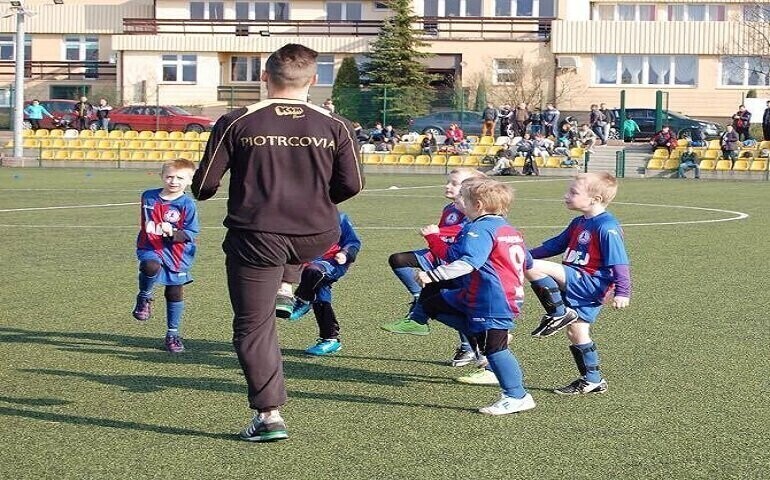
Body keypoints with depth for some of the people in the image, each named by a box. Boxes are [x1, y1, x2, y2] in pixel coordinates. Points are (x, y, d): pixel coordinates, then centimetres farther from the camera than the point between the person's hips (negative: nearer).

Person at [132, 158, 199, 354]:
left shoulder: (187, 205, -10)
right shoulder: (149, 197, 3)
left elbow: (191, 233, -14)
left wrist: (173, 233, -29)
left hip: (177, 255, -1)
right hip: (151, 249, 1)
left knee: (175, 294, 8)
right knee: (150, 267, -35)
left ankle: (173, 334, 25)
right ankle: (144, 298, -5)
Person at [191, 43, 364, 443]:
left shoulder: (235, 123, -7)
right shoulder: (335, 126, -3)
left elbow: (203, 185, -2)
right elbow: (351, 185, 0)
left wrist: (202, 192, 22)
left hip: (256, 237, -2)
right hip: (317, 237, 2)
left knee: (253, 327, 8)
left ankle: (269, 414, 6)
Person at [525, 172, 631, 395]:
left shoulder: (607, 227, -15)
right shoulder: (579, 223, 14)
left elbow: (618, 261, -18)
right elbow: (556, 244, 23)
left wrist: (622, 292, -23)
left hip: (590, 283, -10)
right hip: (576, 285, 10)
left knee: (534, 268, -21)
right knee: (576, 333, 13)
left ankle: (559, 313, -10)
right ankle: (592, 380, 23)